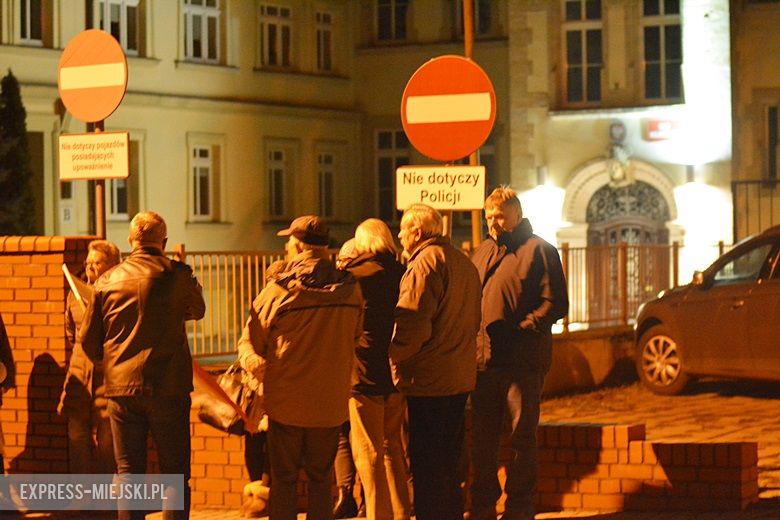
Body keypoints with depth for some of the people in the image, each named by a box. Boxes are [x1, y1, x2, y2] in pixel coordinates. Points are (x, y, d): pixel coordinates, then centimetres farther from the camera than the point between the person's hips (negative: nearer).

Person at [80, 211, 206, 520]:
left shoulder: (107, 280, 2)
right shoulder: (177, 275, -4)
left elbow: (88, 341, 7)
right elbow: (198, 310, 16)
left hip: (121, 389, 2)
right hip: (168, 387, -2)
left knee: (128, 473, 8)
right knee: (174, 474, 4)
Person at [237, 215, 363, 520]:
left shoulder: (278, 291, -12)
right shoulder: (350, 289, -3)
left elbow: (250, 340, -6)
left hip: (286, 402, -2)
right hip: (331, 403, 2)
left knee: (283, 480, 8)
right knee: (321, 478, 13)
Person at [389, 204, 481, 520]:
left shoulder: (425, 263, -13)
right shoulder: (463, 262, 16)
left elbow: (413, 325, -20)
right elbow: (472, 321, 21)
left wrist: (393, 356, -9)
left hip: (429, 380, -9)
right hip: (460, 377, 9)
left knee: (427, 464, -4)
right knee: (448, 462, 17)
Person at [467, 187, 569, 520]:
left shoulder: (539, 250, -2)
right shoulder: (482, 252, 18)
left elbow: (556, 304, -9)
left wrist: (519, 330, -18)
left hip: (523, 362, -6)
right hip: (484, 359, 6)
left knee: (522, 438, 1)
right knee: (482, 438, 9)